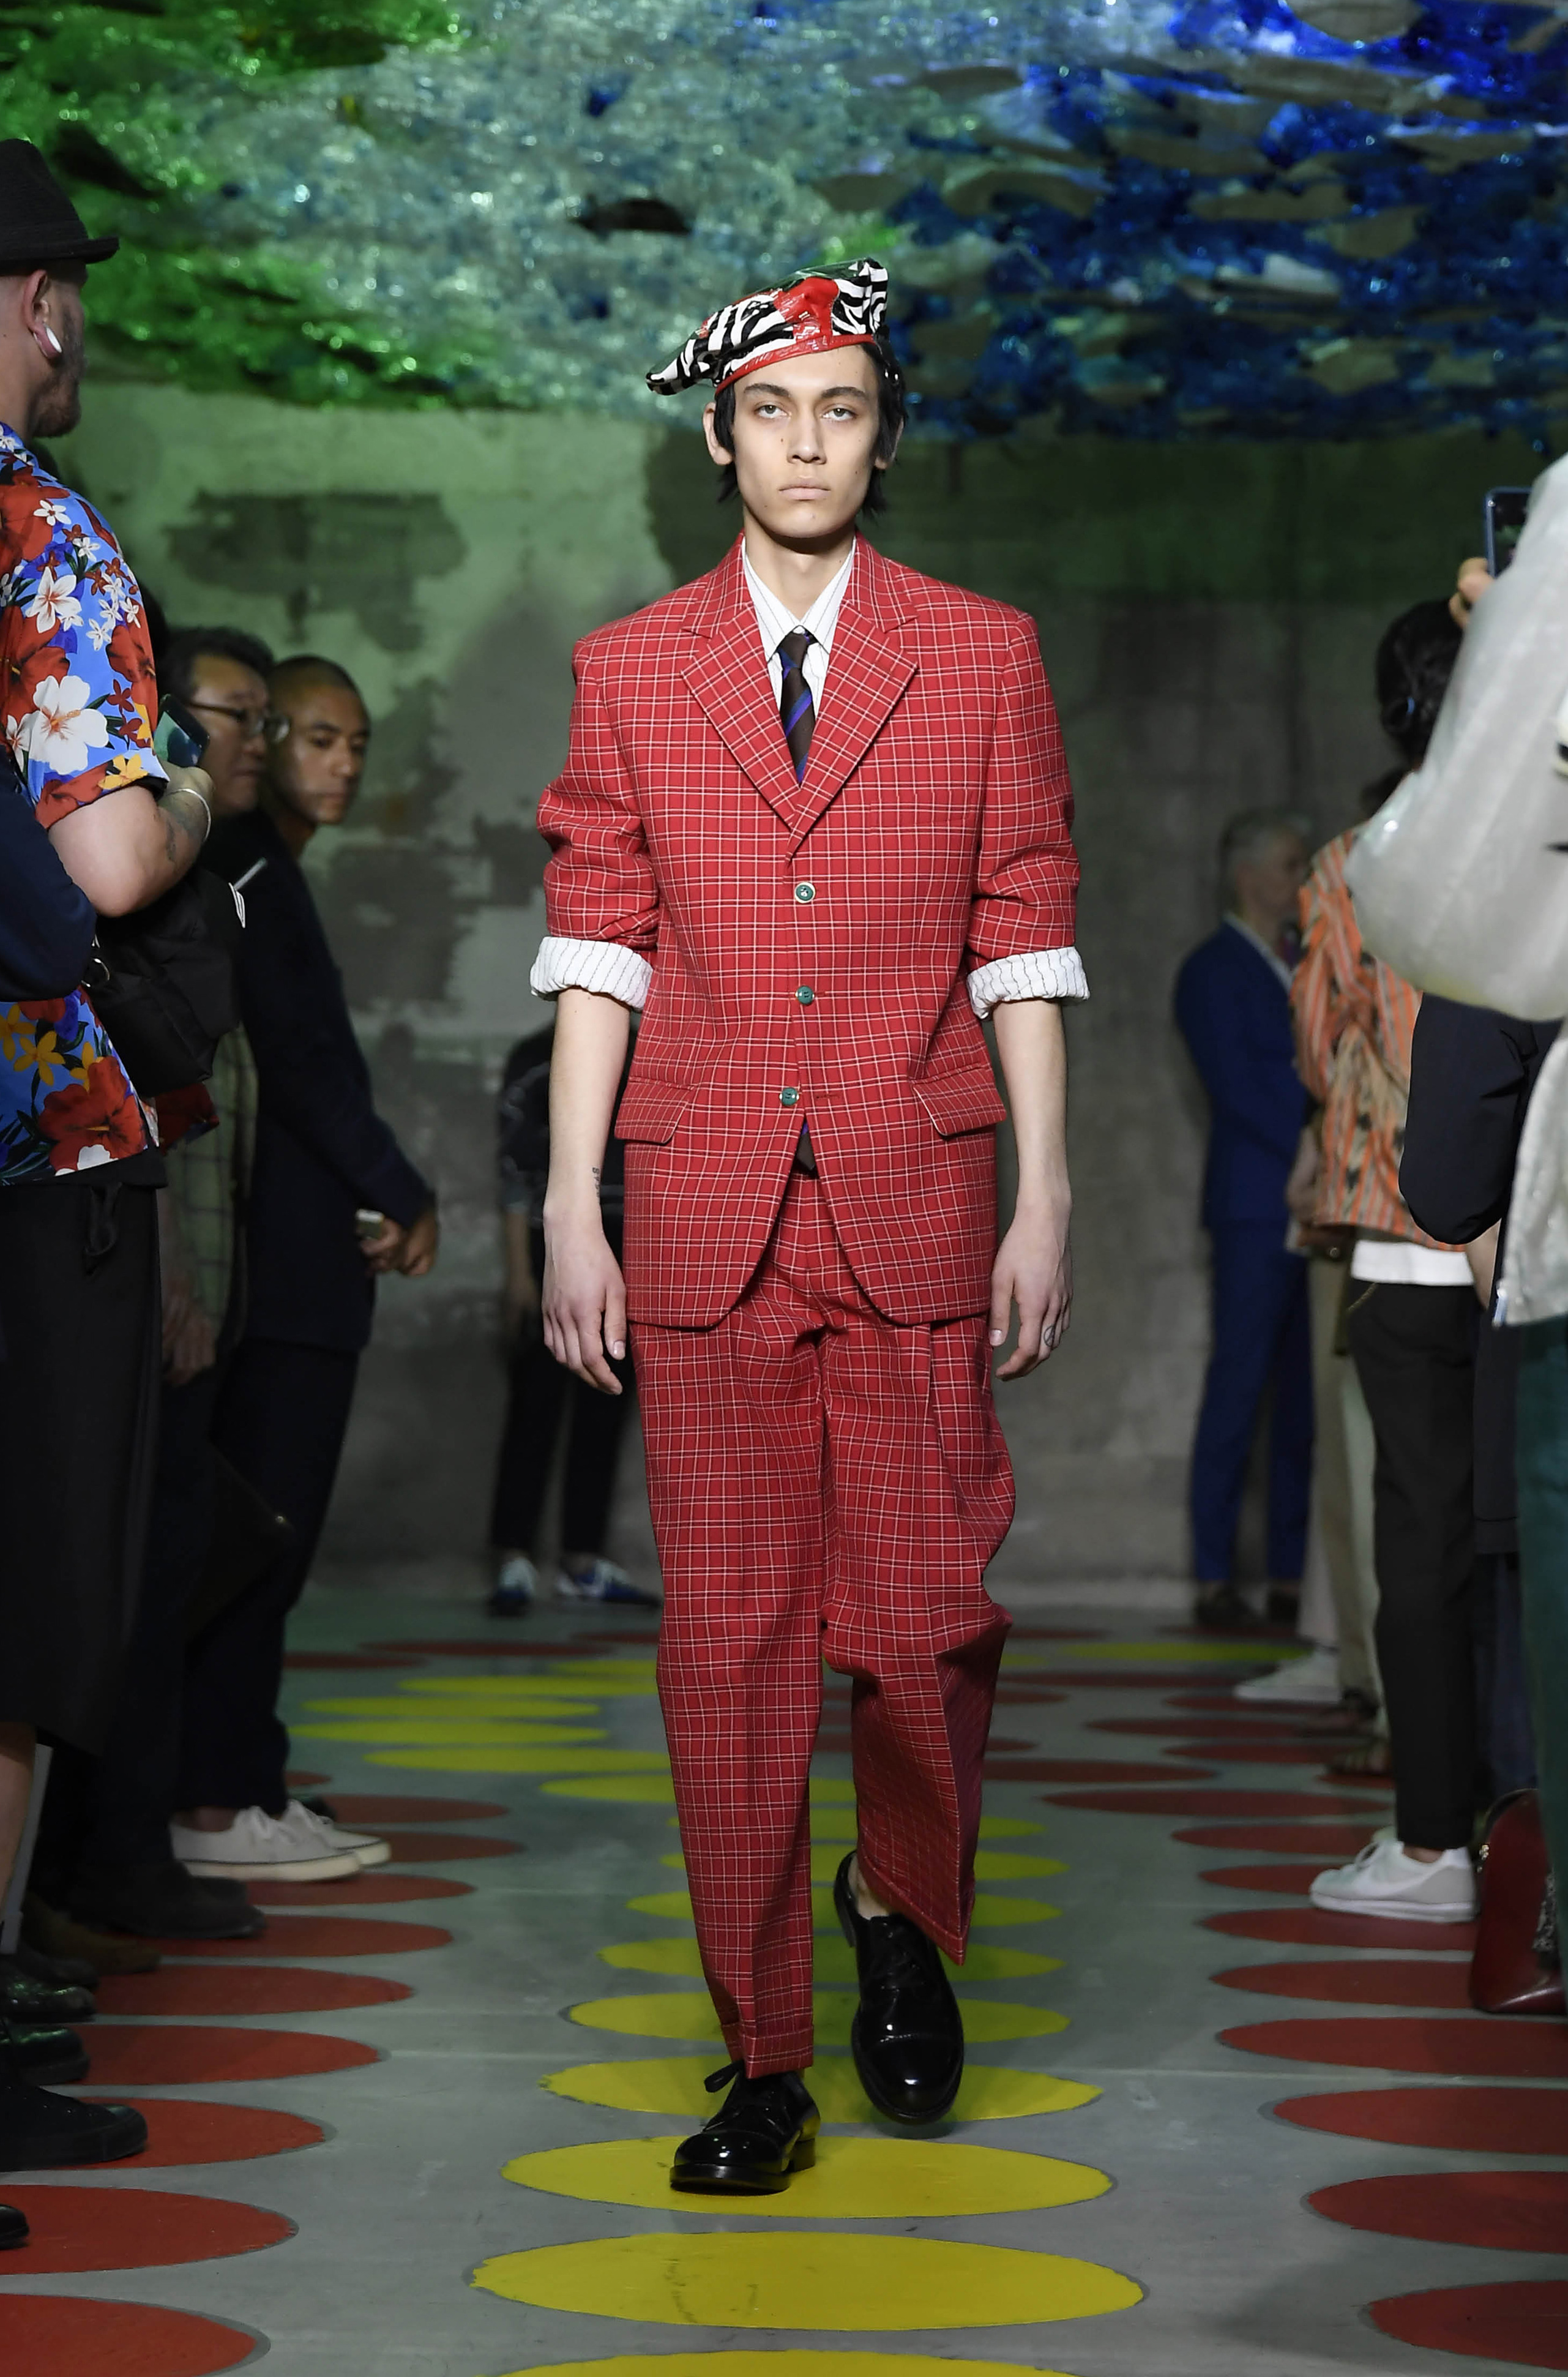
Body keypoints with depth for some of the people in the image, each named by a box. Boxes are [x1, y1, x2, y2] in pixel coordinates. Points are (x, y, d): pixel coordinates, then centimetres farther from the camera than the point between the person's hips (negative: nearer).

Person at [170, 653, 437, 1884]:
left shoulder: (265, 877, 21)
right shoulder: (246, 872, -10)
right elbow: (299, 1056, -17)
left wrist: (367, 1204, 10)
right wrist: (402, 1194, -9)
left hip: (295, 1265, 10)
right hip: (286, 1268, -10)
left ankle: (234, 1788, 13)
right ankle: (219, 1804, -6)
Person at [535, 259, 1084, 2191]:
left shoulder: (983, 656, 8)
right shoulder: (628, 671, 9)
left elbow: (1023, 944, 6)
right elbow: (597, 949, 7)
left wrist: (1044, 1210, 1)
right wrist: (571, 1213, 1)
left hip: (913, 1213, 0)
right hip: (706, 1218, 1)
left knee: (925, 1622, -3)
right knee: (729, 1637, 1)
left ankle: (900, 1909, 28)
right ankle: (763, 2061, 11)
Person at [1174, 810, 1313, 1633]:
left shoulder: (1298, 970, 20)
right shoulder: (1212, 973, -3)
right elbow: (1238, 1091, -11)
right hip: (1255, 1209, -7)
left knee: (1304, 1395, 5)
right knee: (1238, 1388, -7)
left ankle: (1290, 1578, 8)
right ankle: (1214, 1581, -5)